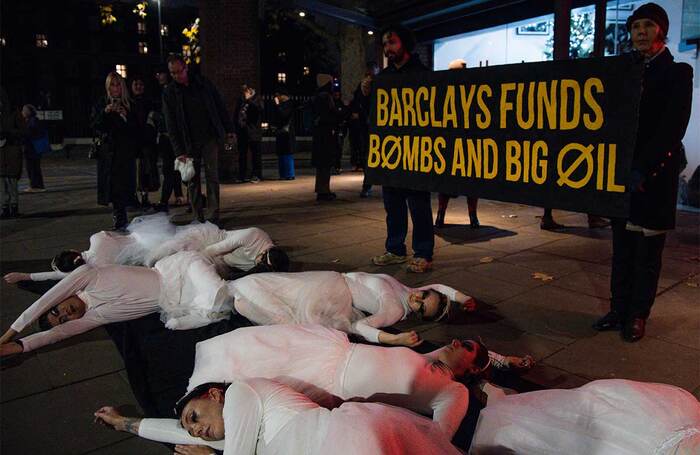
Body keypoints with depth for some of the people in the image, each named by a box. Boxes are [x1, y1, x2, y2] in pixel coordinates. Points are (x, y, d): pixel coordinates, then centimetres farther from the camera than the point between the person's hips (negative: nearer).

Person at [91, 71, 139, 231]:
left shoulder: (130, 105, 6)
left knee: (123, 184, -8)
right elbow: (95, 126, 1)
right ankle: (120, 217, 9)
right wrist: (105, 112, -12)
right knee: (111, 184, 0)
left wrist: (126, 116, -15)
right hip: (108, 151, 2)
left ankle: (120, 218, -2)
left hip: (126, 151, -1)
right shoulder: (101, 104, 10)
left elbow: (136, 128, 1)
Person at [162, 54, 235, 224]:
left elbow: (220, 106, 10)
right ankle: (197, 218, 8)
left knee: (212, 177, -4)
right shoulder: (169, 93, 1)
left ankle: (213, 216, -1)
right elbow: (171, 126, -3)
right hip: (189, 143, 0)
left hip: (210, 138, 0)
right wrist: (179, 151, -10)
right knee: (192, 181, 2)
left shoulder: (203, 83, 4)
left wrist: (229, 130, 4)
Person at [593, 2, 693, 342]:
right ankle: (619, 310, 17)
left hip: (654, 177, -5)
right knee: (622, 248, 9)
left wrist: (645, 170, -17)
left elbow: (673, 129, -9)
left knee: (647, 251, 2)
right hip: (622, 174, 5)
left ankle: (638, 316, 12)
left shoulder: (677, 73, 1)